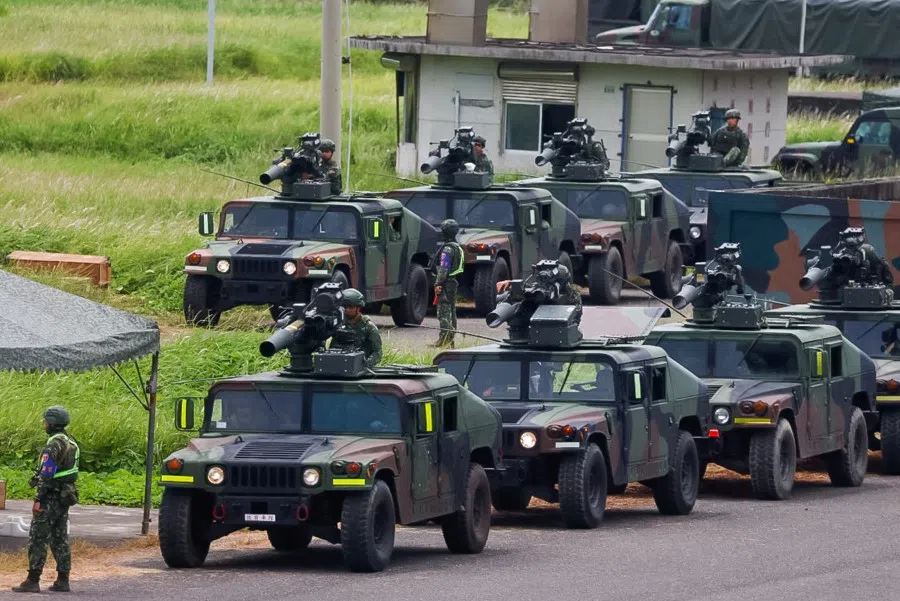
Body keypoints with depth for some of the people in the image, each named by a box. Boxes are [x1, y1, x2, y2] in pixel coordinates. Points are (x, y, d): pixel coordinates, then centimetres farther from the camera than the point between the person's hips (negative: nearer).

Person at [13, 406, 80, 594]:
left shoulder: (54, 445, -18)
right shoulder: (71, 443, 12)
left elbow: (46, 475, -21)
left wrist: (38, 499, -20)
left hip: (51, 499, -9)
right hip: (65, 497, 9)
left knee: (37, 540, -6)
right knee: (60, 540, 11)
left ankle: (33, 581, -7)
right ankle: (63, 581, 10)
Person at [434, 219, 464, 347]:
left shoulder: (447, 249, -15)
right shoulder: (458, 248, 16)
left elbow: (444, 268, -20)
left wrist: (438, 284, -19)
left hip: (446, 283, -10)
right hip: (454, 282, 10)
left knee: (443, 312, -10)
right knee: (451, 311, 14)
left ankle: (445, 338, -15)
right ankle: (451, 339, 18)